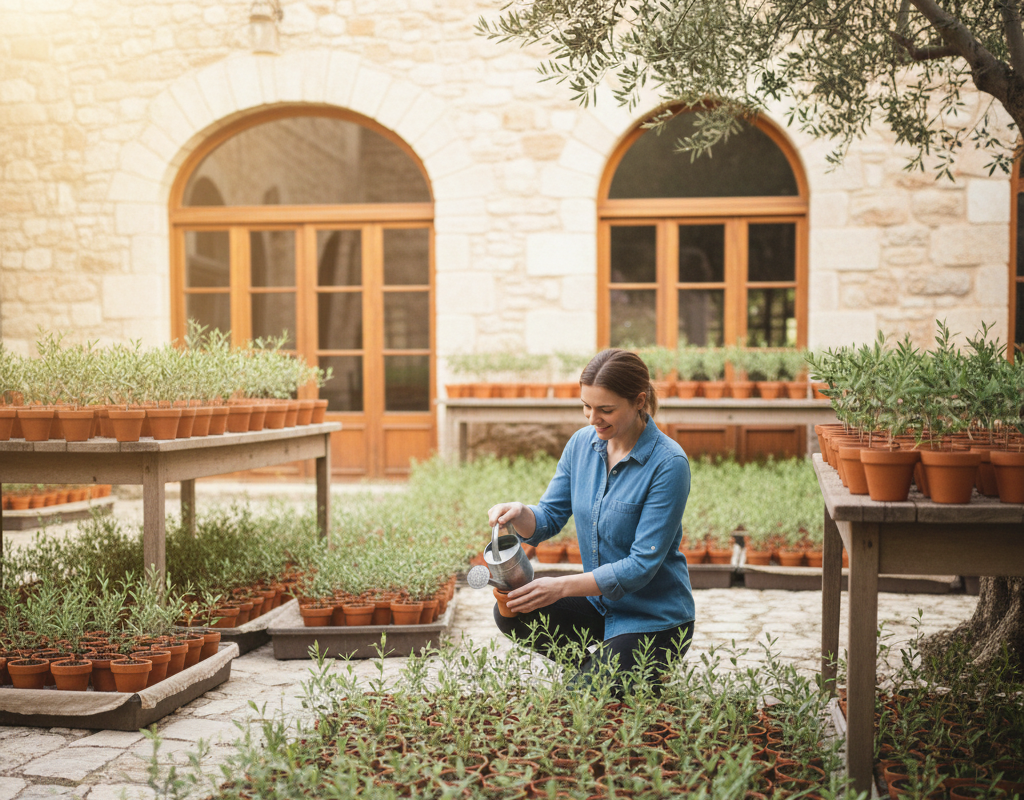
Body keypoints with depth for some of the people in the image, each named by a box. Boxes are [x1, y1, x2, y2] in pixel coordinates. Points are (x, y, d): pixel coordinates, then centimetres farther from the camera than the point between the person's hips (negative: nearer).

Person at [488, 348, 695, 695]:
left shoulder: (668, 464, -21)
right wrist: (519, 514, -21)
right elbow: (549, 518, 3)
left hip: (653, 620, -6)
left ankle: (646, 678, 11)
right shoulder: (582, 443, -2)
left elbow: (642, 565, -23)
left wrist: (562, 586, -28)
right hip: (599, 604, 6)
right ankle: (598, 669, 7)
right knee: (510, 611, -15)